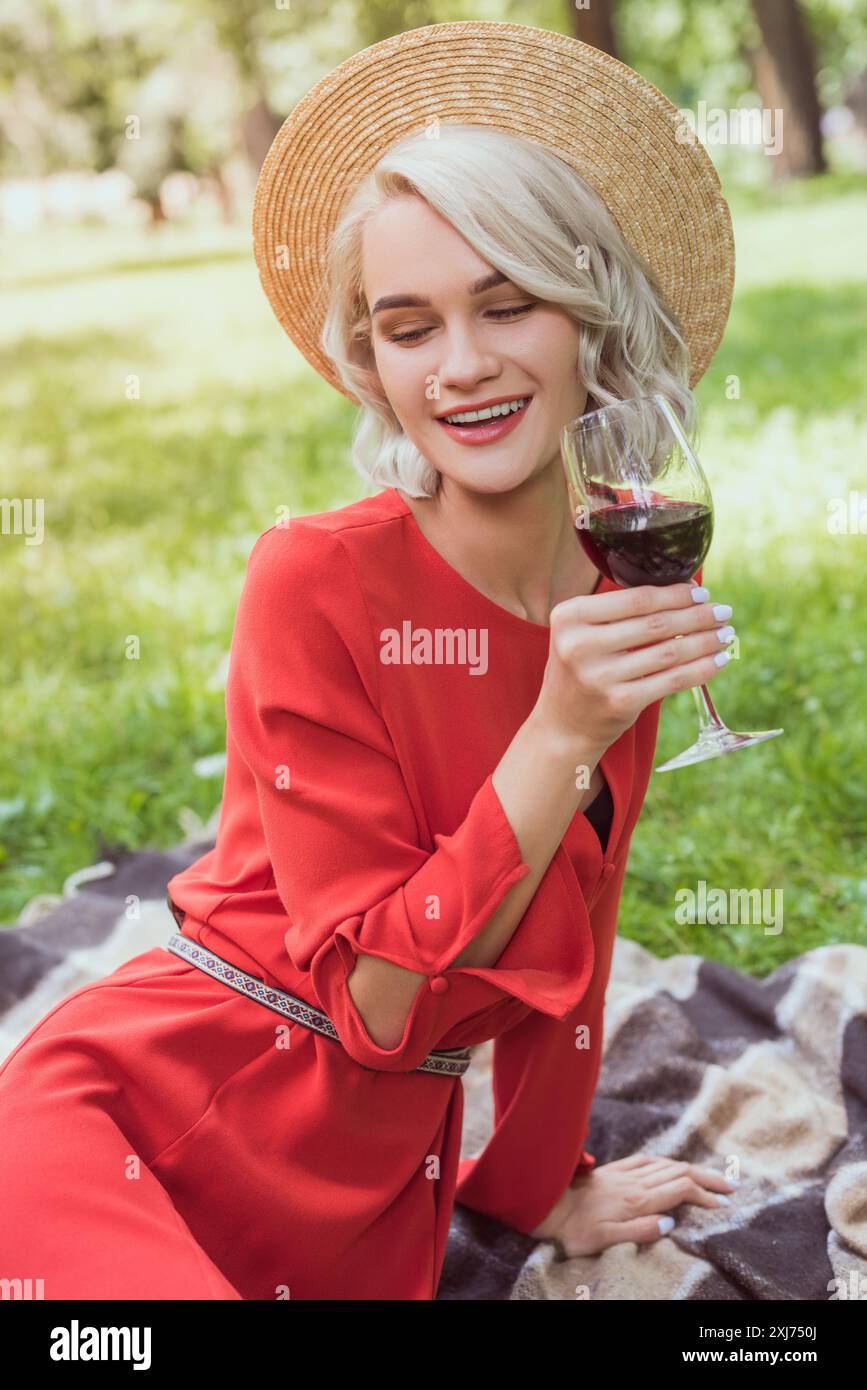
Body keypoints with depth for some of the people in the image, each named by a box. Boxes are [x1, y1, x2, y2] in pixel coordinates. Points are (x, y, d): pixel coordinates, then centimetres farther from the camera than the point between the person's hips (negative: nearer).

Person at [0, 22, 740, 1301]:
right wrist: (561, 735, -23)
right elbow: (378, 995, -15)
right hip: (140, 1115, -5)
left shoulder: (626, 613, 2)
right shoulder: (319, 585, -13)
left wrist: (542, 1185, 23)